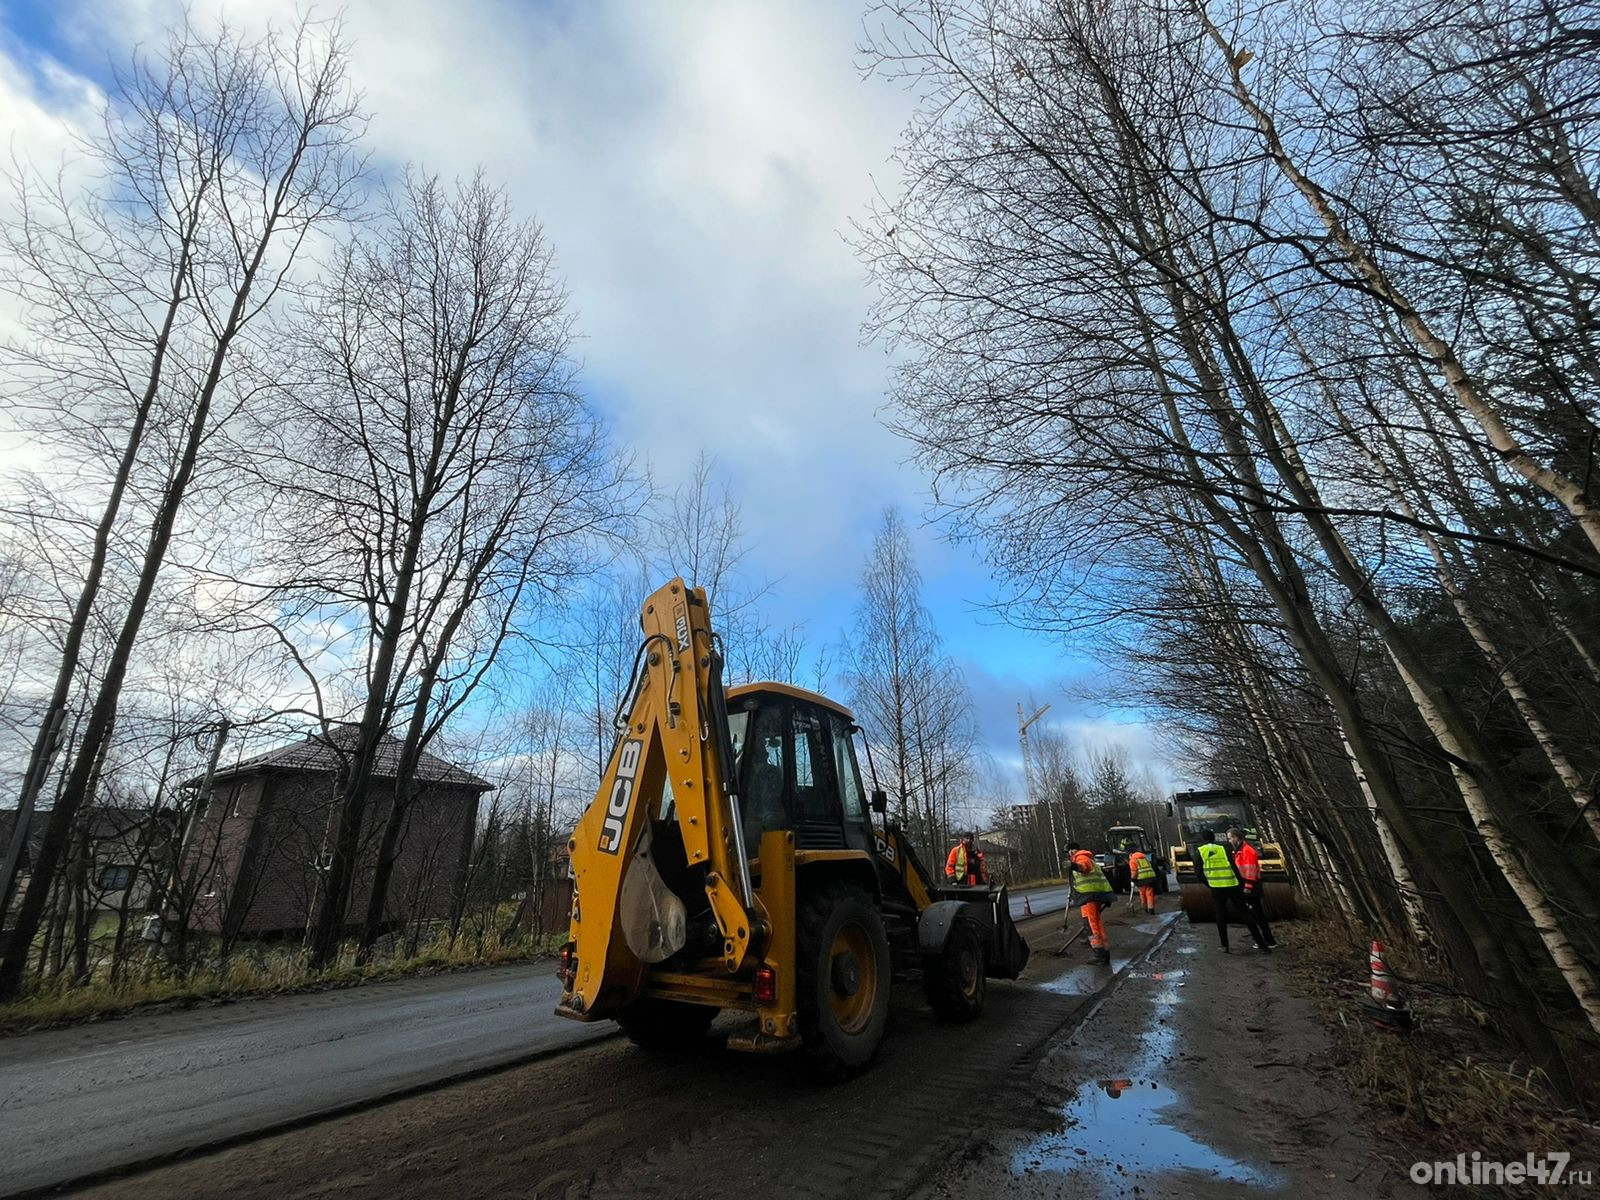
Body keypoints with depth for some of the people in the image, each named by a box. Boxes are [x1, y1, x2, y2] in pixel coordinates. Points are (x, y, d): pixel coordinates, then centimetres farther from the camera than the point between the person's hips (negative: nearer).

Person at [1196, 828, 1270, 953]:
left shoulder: (1200, 851, 2)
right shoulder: (1223, 848, 3)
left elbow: (1199, 872, -1)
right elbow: (1234, 868, -3)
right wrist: (1242, 885, 7)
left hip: (1216, 888, -1)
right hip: (1232, 886, 1)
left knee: (1221, 915, 13)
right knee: (1245, 914, 10)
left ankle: (1224, 946, 13)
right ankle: (1262, 944, 9)